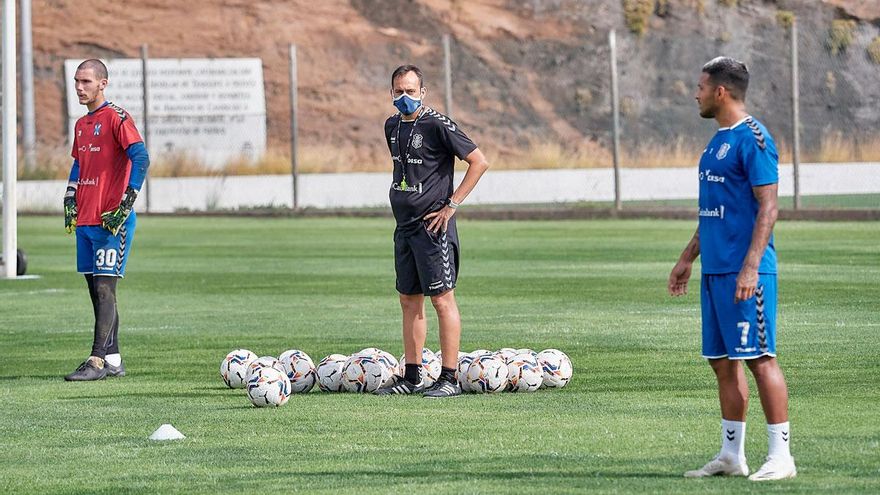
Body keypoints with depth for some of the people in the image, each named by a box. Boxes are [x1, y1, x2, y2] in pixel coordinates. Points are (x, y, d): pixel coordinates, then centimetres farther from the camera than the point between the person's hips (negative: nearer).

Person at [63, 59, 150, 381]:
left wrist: (126, 204, -21)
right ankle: (113, 360, 15)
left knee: (105, 288, -11)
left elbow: (141, 158, -18)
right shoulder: (81, 125, 17)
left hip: (111, 221, -9)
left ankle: (98, 361, -14)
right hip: (84, 221, 9)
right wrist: (70, 200, 16)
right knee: (96, 290, 9)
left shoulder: (116, 118, -9)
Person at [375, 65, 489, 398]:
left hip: (433, 225, -8)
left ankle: (449, 379, -6)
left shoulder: (437, 125, -12)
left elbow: (479, 162, -12)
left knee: (442, 298, -7)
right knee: (409, 300, 10)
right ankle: (411, 377, 16)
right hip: (405, 226, 8)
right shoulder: (392, 127, 12)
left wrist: (452, 205, -13)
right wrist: (401, 199, 16)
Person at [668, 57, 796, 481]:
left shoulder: (752, 139, -12)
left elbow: (768, 207, -16)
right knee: (723, 362, 10)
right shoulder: (718, 141, 17)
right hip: (715, 270, 10)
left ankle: (781, 456, -6)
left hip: (744, 273, -10)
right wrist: (687, 259, 25)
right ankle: (731, 456, 16)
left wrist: (750, 267, -22)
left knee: (759, 358, -8)